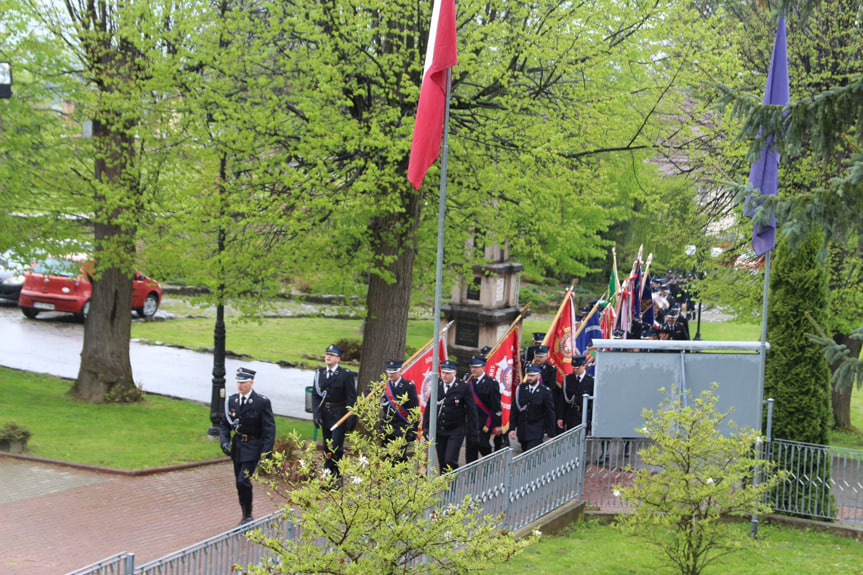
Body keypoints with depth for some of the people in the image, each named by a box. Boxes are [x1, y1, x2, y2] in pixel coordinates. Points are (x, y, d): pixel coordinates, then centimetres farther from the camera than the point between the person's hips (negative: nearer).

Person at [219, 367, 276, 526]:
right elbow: (224, 424, 10)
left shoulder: (262, 402, -13)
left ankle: (248, 515, 0)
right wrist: (224, 442, -7)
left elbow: (269, 429, -13)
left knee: (243, 480, -15)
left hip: (253, 447, -6)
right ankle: (245, 517, 24)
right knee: (239, 483, 11)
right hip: (237, 446, 6)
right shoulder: (232, 401, 2)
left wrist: (266, 451, -19)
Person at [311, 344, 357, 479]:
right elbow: (315, 395, 6)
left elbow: (351, 398, -7)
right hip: (325, 415, 5)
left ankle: (337, 477, 1)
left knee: (336, 447, -9)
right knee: (327, 448, 12)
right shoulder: (319, 373, 5)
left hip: (339, 416, -5)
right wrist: (316, 413, -5)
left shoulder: (346, 375, -8)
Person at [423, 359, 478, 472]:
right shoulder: (437, 386, 3)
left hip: (456, 432, -4)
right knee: (442, 463, 8)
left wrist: (473, 433, -6)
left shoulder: (464, 387, -8)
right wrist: (426, 427, 5)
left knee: (450, 461, -14)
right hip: (439, 431, 4)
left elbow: (471, 411, -5)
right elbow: (429, 408, 10)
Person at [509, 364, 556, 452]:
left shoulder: (545, 391, -7)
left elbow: (550, 414, -3)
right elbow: (514, 410, 6)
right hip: (522, 430, 4)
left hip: (536, 432, -4)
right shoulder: (521, 388, 2)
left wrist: (551, 435, -3)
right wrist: (512, 428, 0)